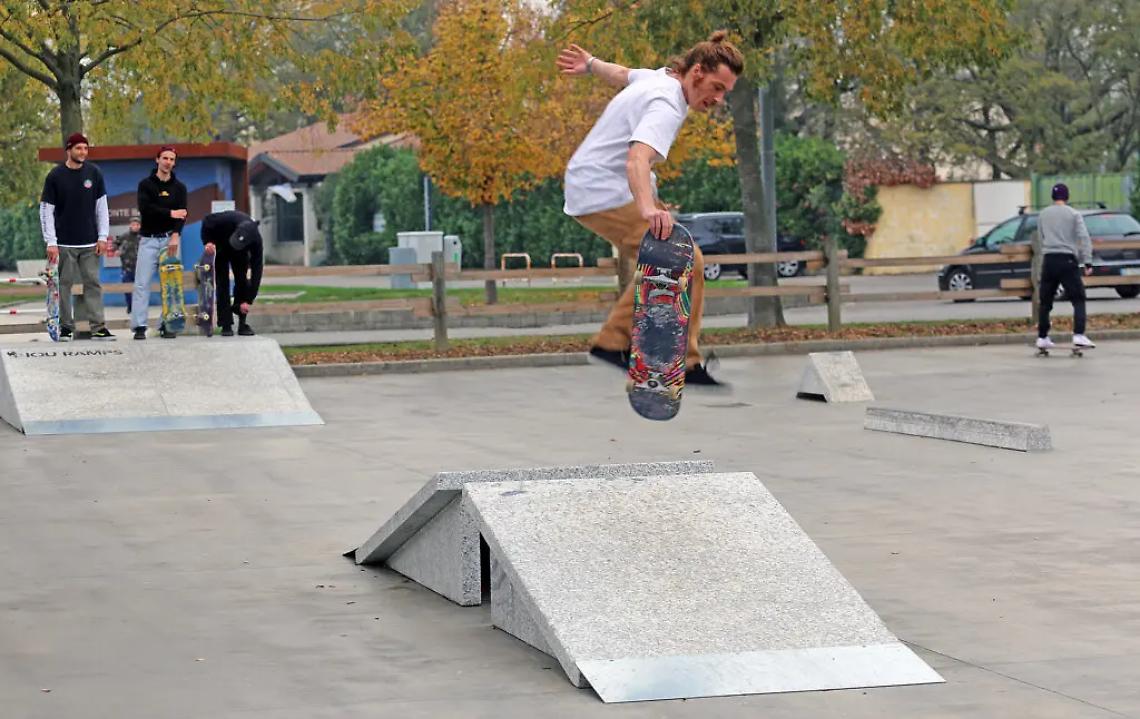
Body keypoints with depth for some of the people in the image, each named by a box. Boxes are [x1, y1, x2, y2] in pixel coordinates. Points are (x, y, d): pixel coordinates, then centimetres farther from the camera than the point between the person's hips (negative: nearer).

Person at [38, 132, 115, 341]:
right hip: (64, 244, -2)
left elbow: (101, 206, 9)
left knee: (93, 283, 1)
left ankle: (98, 327, 1)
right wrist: (51, 242, -8)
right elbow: (46, 210, -2)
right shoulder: (55, 176, -2)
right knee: (64, 285, 1)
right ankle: (66, 328, 7)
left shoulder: (94, 173, 5)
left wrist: (103, 237, 2)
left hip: (90, 243, 2)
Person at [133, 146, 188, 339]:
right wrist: (169, 213, -13)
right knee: (142, 283, -7)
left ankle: (167, 325, 3)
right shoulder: (146, 184, 5)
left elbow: (181, 214, -3)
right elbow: (145, 208, -11)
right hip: (148, 239, -2)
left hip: (170, 238, 2)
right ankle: (139, 326, -8)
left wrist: (176, 235, -18)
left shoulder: (179, 187, 9)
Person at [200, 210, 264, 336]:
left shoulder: (256, 240, -36)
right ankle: (226, 325, -11)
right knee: (222, 282, -10)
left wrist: (249, 300, -32)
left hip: (240, 252, 1)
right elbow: (207, 221, -19)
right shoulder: (227, 220, -41)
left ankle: (242, 323, 0)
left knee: (242, 281, -10)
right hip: (221, 247, -1)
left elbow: (256, 271, -31)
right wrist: (208, 242, -32)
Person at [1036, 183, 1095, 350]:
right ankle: (1079, 335, -17)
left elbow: (1041, 239, 16)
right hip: (1067, 260, -4)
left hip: (1048, 261, 4)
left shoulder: (1043, 215, 13)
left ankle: (1042, 338, 14)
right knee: (1078, 300, -2)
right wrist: (1087, 262, -9)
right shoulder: (1074, 214, 2)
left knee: (1045, 302, 11)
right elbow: (1084, 238, -7)